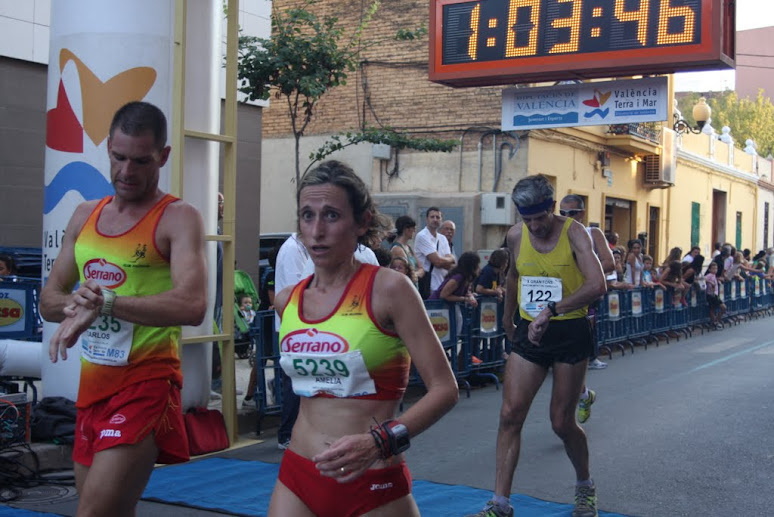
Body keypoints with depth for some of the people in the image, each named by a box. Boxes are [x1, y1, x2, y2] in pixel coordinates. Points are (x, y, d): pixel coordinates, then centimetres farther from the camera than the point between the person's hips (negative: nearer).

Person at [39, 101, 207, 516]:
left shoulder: (178, 218, -9)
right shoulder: (86, 215, 12)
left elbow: (191, 305, -25)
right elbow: (49, 300, 13)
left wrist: (105, 301, -27)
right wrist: (77, 304, -10)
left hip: (146, 383, -7)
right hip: (92, 383, 7)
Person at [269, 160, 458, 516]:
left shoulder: (388, 288, -11)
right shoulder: (286, 301, 4)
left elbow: (444, 388, -14)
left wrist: (379, 442, -26)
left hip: (373, 488, -4)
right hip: (297, 478, 4)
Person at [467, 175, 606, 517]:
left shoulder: (573, 232, -13)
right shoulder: (516, 236, 2)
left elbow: (597, 285, -27)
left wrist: (551, 311, -34)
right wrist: (507, 318, 32)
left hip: (570, 332, -4)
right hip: (529, 332, 4)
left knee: (562, 422, 4)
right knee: (510, 414, -6)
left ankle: (585, 486, 32)